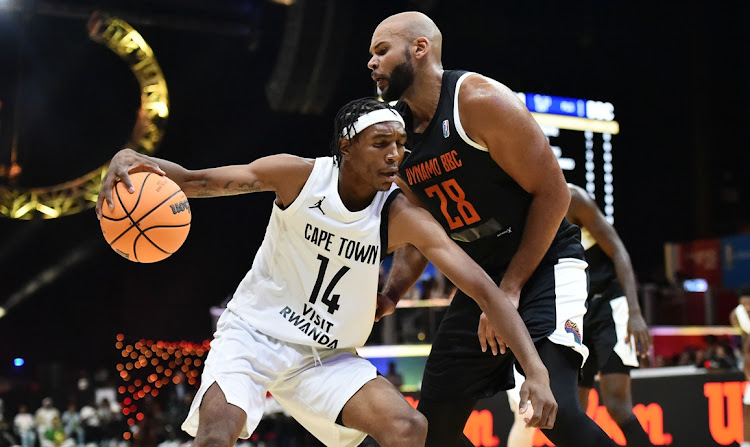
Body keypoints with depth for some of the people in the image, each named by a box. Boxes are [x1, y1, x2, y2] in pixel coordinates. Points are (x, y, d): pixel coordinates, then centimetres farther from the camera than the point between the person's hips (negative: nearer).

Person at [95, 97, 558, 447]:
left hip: (326, 356, 2)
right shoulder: (300, 176, -15)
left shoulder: (403, 217, -16)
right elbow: (196, 180, -14)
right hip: (253, 332, -2)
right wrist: (133, 160, -35)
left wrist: (536, 371, -30)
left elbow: (483, 287, -20)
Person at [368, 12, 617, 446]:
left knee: (554, 409, -25)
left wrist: (510, 289, -17)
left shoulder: (480, 100, -16)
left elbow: (552, 192, -17)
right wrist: (388, 297, -2)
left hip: (542, 265, -7)